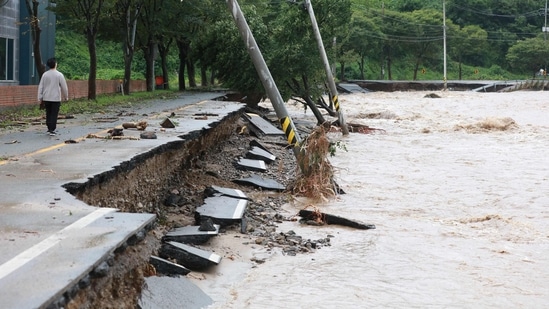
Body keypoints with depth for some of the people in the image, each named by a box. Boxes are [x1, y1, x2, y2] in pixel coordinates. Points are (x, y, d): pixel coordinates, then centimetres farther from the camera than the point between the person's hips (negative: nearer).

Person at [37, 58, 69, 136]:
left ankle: (49, 129, 21)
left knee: (48, 114, 14)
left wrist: (40, 97, 9)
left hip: (46, 98, 3)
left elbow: (40, 87, 3)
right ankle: (52, 130, -5)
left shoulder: (45, 74, 1)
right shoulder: (59, 75, -8)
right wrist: (66, 96, 11)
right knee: (54, 114, -1)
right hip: (56, 98, -3)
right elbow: (64, 87, -3)